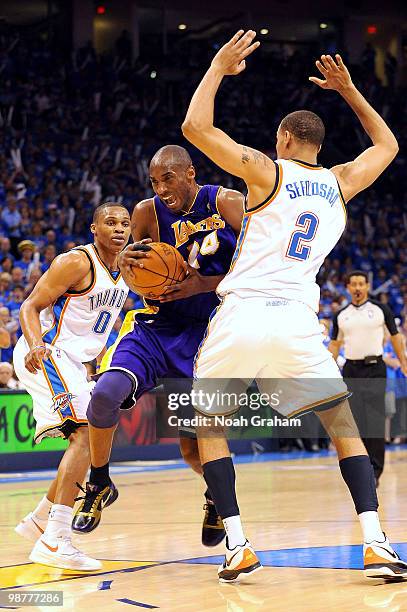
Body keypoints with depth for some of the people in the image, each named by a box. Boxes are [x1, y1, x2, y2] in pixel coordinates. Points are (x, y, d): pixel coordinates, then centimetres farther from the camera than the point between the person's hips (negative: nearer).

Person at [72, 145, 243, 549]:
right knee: (106, 393, -26)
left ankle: (218, 495, 33)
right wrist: (126, 261, -16)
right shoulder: (147, 213, -6)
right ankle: (99, 484, 1)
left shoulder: (227, 204, -11)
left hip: (206, 334, -1)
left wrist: (204, 284, -22)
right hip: (157, 327, 1)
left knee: (193, 444, -5)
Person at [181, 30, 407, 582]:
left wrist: (219, 68, 6)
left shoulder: (266, 170, 1)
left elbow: (194, 127, -5)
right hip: (298, 322, 3)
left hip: (243, 316, -2)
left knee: (209, 424, 14)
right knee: (345, 426, 13)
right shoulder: (340, 183, 13)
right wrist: (347, 88, 32)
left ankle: (238, 546, 1)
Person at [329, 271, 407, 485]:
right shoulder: (341, 315, 10)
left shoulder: (381, 310, 2)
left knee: (375, 423, -11)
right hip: (351, 370, 3)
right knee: (355, 423, 2)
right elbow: (334, 344, 16)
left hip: (375, 369, -3)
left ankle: (375, 472, -9)